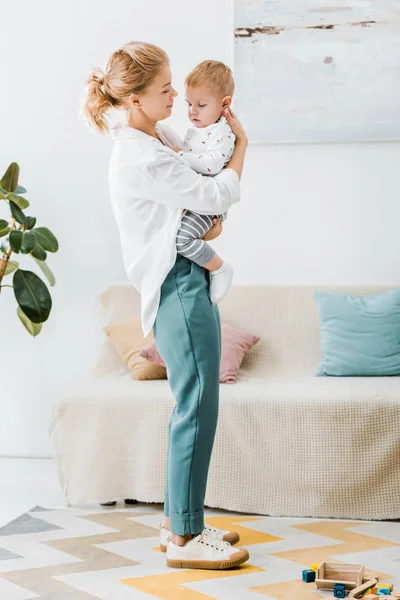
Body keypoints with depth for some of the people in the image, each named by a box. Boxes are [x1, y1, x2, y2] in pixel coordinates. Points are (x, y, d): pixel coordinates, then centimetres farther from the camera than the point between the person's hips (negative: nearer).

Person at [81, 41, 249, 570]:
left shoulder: (159, 134, 12)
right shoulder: (140, 160, -19)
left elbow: (199, 180, 26)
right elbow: (217, 194, -14)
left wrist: (215, 217, 3)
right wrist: (241, 144, 3)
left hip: (190, 281, 11)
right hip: (178, 285, -11)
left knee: (193, 406, 14)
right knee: (197, 407, -9)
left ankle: (179, 521, 23)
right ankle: (184, 539, -2)